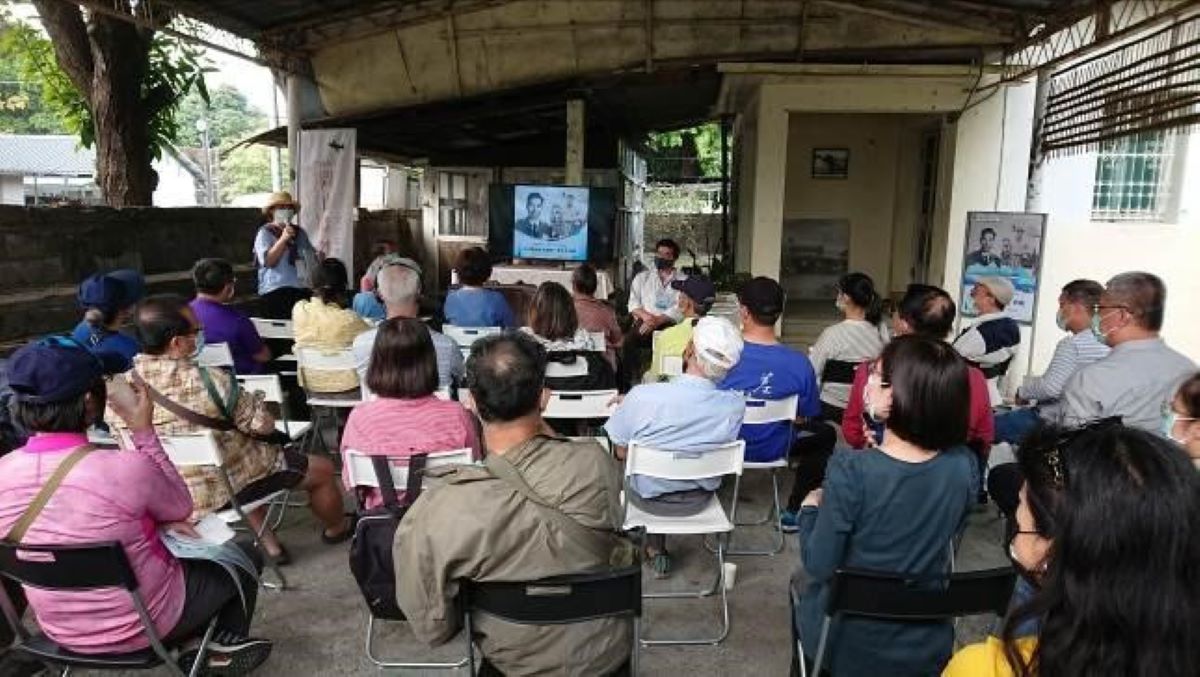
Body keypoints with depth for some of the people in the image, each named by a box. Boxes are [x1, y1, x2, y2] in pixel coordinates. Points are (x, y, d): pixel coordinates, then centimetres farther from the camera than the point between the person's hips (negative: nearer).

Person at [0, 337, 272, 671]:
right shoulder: (125, 468, -31)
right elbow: (181, 508, -9)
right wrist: (144, 429, -12)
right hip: (142, 627, -5)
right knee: (243, 557, 20)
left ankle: (188, 644, 35)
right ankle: (226, 645, 41)